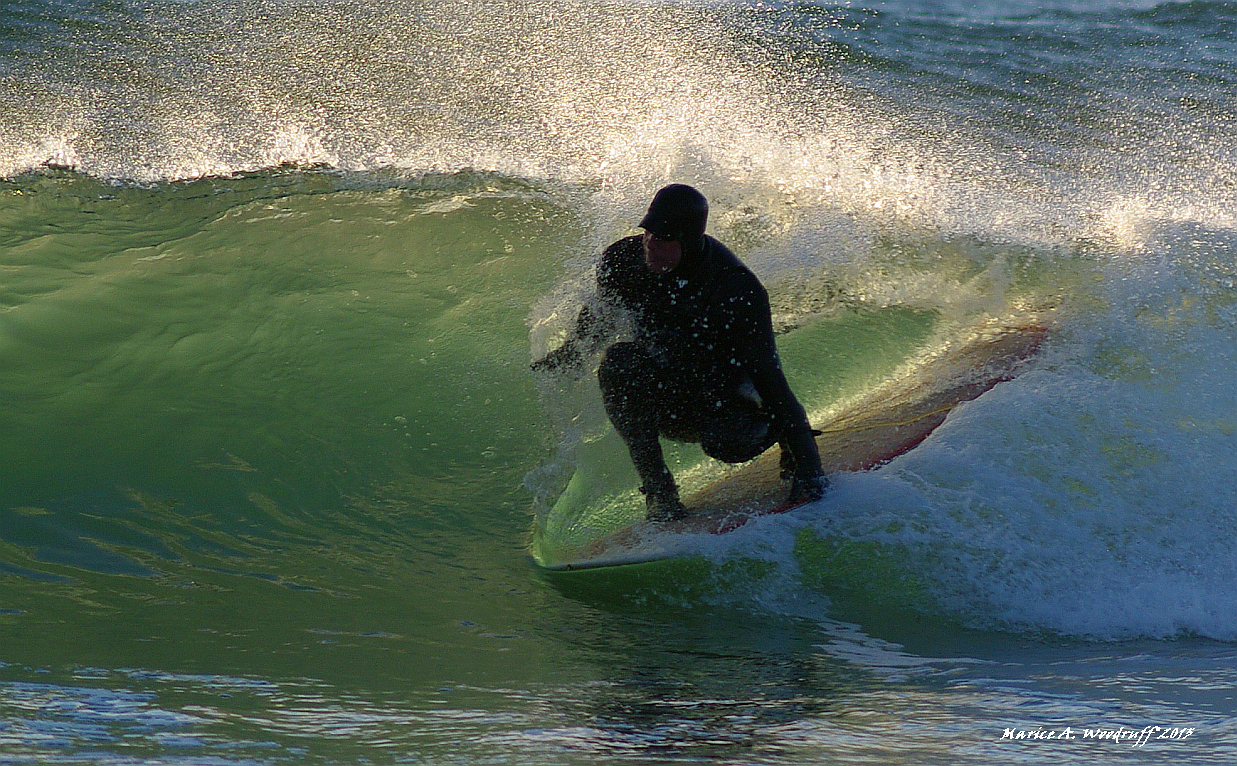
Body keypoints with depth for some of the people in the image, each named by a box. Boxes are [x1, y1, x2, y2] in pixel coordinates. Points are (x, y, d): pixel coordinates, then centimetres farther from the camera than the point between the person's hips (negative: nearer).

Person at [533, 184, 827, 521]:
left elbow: (767, 372, -30)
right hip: (663, 398, 3)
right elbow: (599, 316, 9)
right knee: (618, 361, -29)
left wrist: (806, 461, -35)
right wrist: (568, 355, 21)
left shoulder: (736, 288, -29)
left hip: (719, 396, -3)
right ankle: (659, 491, -21)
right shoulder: (622, 260, -17)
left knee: (727, 443, -36)